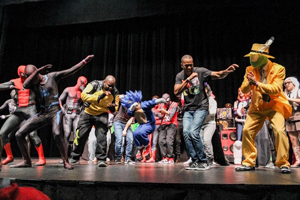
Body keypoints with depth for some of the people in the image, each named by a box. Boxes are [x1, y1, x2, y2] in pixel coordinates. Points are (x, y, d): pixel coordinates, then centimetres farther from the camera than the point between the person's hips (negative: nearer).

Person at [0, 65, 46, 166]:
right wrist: (10, 87, -11)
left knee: (32, 133, -21)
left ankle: (42, 158, -13)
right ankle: (9, 157, 20)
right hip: (18, 110, 5)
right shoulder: (15, 82, 9)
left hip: (30, 109, -5)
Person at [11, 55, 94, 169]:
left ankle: (66, 162, -22)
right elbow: (24, 85, -16)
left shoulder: (52, 76, 1)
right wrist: (37, 71, -21)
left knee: (57, 133, -34)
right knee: (19, 134, 4)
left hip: (55, 112, -5)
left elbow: (71, 70, -2)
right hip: (42, 114, 6)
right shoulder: (32, 83, 9)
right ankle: (26, 161, 19)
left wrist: (85, 61, -6)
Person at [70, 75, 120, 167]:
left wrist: (112, 107, -26)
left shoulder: (115, 92, -9)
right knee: (81, 135, 3)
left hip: (102, 115, 1)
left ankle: (101, 159, -4)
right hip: (88, 113, -1)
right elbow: (83, 95, -30)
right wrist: (98, 97, -41)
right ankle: (75, 158, 22)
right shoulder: (94, 84, -18)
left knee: (101, 135, -15)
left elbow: (115, 109, -1)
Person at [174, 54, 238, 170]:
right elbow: (176, 92, -10)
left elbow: (218, 75, -12)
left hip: (201, 108, -4)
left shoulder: (200, 71, -6)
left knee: (193, 132, -19)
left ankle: (203, 161, -3)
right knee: (186, 132, -11)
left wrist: (227, 71, -34)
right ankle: (194, 161, 4)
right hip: (188, 109, 4)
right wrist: (188, 79, -17)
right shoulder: (179, 76, 4)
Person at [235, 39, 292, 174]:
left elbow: (276, 89, -20)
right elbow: (244, 90, -4)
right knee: (247, 131, -5)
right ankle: (249, 162, 8)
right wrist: (249, 82, -26)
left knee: (279, 131, -19)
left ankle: (283, 164, -3)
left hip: (274, 105, -3)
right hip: (257, 106, 3)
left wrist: (257, 83, -29)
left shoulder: (278, 69, -8)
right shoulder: (250, 69, 0)